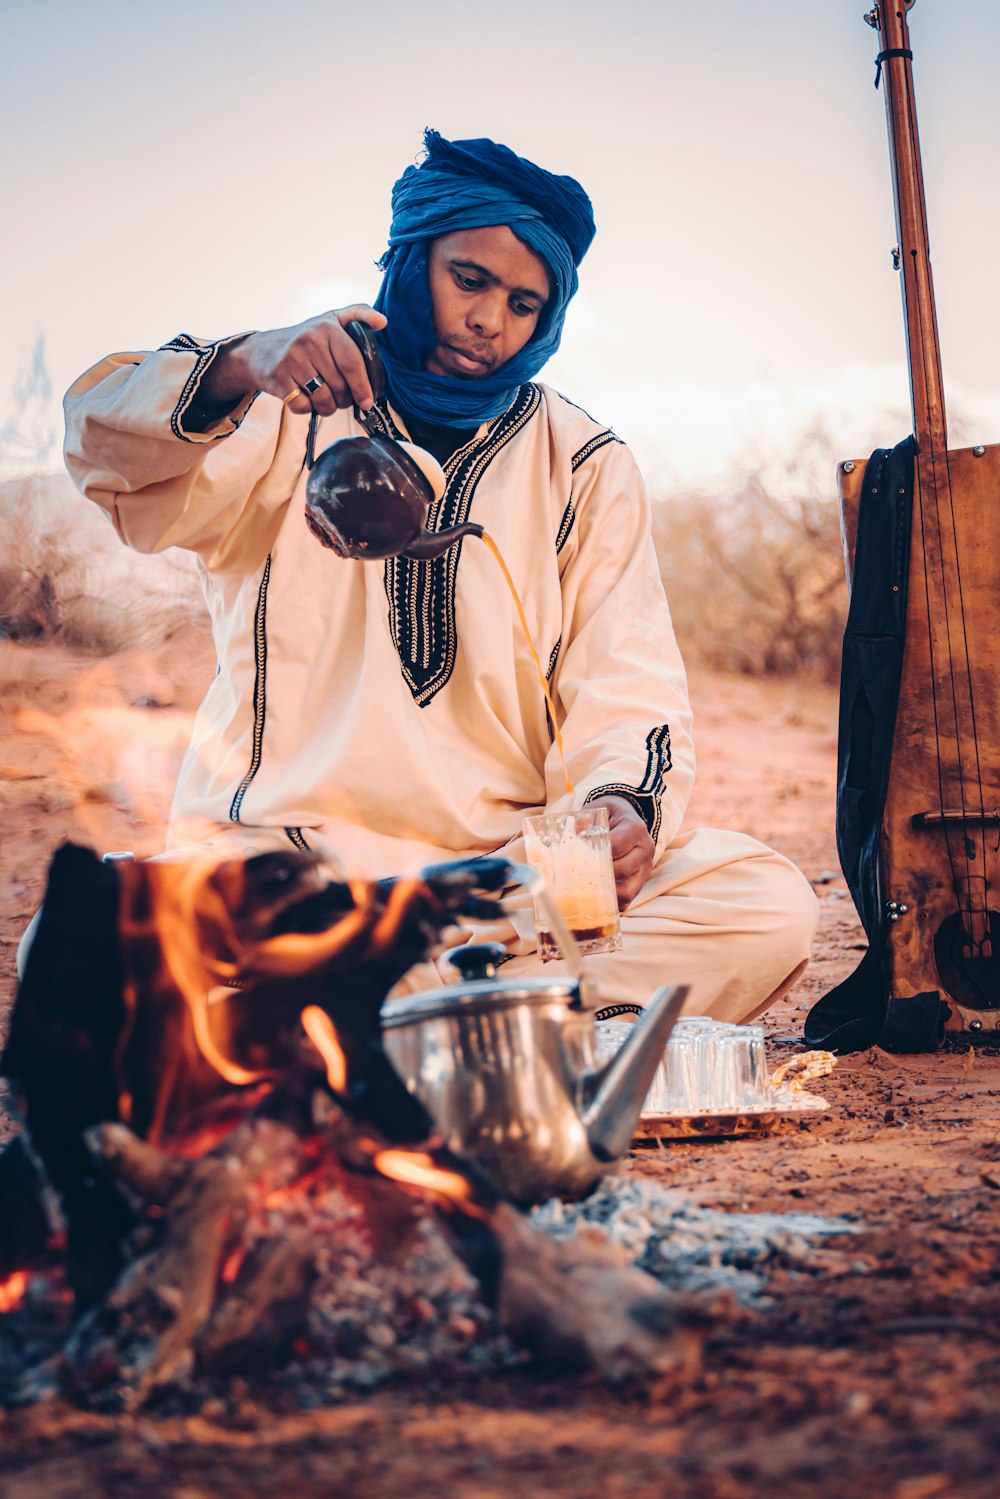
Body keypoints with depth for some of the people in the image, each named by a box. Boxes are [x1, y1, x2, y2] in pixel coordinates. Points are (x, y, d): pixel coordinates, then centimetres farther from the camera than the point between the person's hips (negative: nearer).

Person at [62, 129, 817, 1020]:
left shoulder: (585, 467, 13)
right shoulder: (291, 416, 7)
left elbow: (626, 682, 3)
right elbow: (107, 450, -12)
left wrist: (622, 804, -20)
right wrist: (238, 369, -34)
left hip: (518, 858, 3)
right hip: (292, 855, -3)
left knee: (768, 906, -23)